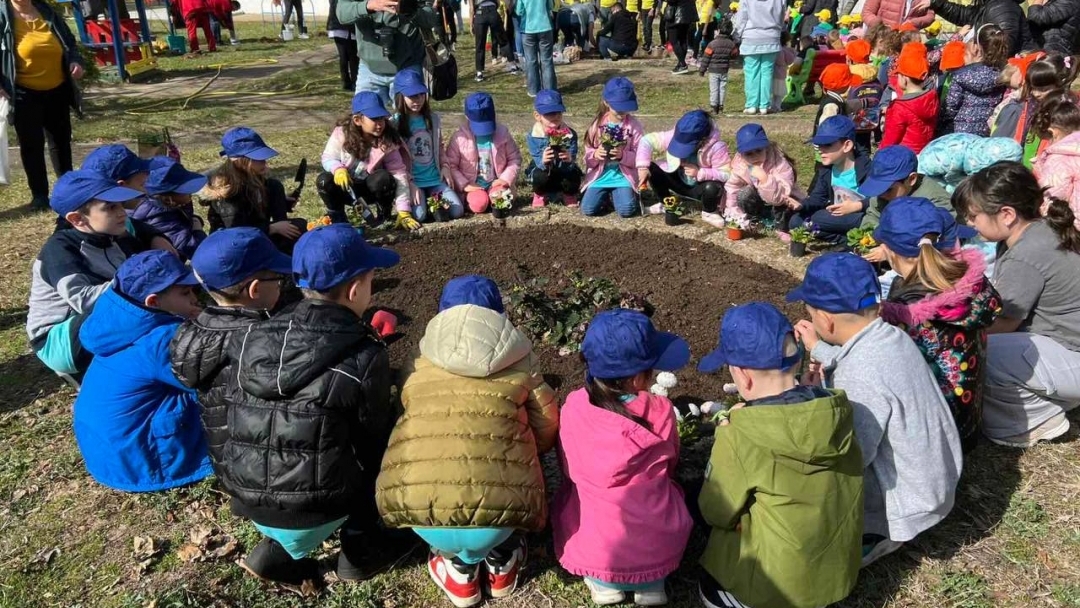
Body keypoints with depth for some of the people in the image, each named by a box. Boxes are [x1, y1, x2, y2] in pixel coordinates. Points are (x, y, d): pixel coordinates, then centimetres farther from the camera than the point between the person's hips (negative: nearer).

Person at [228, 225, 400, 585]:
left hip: (252, 504, 5)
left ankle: (276, 548, 17)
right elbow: (373, 437, -2)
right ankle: (352, 544, 14)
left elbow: (247, 422, 8)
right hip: (318, 511, -4)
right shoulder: (365, 357, -16)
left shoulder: (252, 341, -3)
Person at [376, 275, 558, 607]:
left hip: (415, 502, 1)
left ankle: (458, 568, 31)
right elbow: (548, 430, 22)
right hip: (497, 506, -1)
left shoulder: (417, 365, 20)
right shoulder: (517, 364, 15)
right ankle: (501, 563, 36)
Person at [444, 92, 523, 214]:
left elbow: (515, 158, 5)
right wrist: (464, 184, -15)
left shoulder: (502, 133, -1)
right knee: (478, 204, -29)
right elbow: (450, 165, -5)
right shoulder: (459, 137, -7)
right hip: (473, 186, -1)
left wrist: (506, 178, -10)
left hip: (495, 183, 1)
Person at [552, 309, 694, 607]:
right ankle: (652, 580, 16)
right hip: (660, 549, 0)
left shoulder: (573, 407, -12)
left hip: (591, 551, 0)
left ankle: (601, 581, 16)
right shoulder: (662, 412, -12)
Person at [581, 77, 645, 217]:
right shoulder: (597, 125, 0)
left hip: (623, 176, -1)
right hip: (600, 176, 2)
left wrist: (623, 156, -25)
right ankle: (607, 195, 15)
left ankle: (614, 195, 12)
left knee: (626, 210, -22)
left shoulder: (634, 125, -5)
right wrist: (595, 155, -19)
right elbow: (588, 156, 4)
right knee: (588, 209, -16)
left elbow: (640, 157, -6)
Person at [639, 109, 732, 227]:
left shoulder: (716, 147, -30)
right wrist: (643, 167, -30)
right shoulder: (675, 136, -21)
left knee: (713, 187, -39)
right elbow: (647, 141, -17)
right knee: (652, 169, -19)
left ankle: (709, 212, -1)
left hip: (700, 187, -3)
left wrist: (700, 173, -38)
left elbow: (727, 175, -28)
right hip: (679, 182, 4)